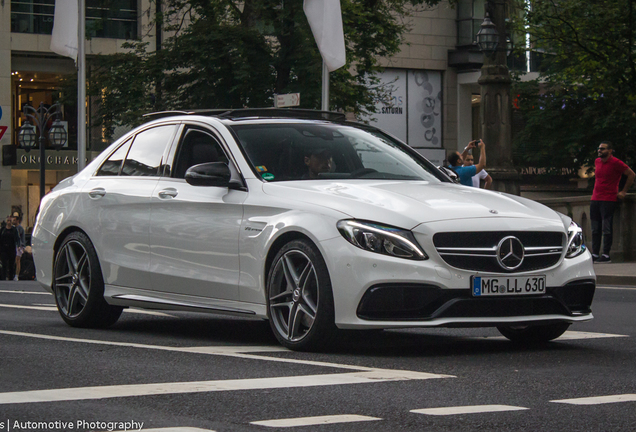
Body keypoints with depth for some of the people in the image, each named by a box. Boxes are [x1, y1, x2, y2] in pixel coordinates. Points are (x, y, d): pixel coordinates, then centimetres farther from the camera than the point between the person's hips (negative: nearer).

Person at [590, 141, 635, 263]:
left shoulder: (615, 163, -9)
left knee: (606, 229, -7)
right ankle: (595, 254, 11)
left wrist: (623, 192, -5)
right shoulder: (597, 161, 13)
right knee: (595, 229, 7)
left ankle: (606, 255, -4)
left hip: (608, 200, -7)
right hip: (595, 199, 7)